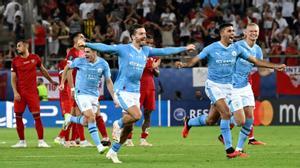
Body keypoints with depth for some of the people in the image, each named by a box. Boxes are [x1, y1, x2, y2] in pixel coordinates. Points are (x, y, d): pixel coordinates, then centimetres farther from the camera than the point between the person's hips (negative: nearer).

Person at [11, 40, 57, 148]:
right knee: (18, 116, 0)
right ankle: (22, 141, 10)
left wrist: (51, 81, 28)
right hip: (20, 92, 1)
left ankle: (41, 141, -3)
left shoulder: (35, 58, 3)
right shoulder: (15, 61, 4)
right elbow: (13, 78, 5)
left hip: (32, 92, -1)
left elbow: (42, 70, 19)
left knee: (36, 115, -7)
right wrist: (15, 92, -6)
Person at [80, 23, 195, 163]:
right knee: (137, 115, -25)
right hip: (122, 90, -6)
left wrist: (185, 48, 19)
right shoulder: (123, 49, -7)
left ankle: (113, 152, 19)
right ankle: (118, 124, 4)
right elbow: (104, 47, -15)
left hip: (135, 91, 6)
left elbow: (165, 51, 18)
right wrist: (87, 44, -28)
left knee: (128, 127, 5)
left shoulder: (146, 51, 10)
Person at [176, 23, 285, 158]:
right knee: (226, 114, -21)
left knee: (210, 119, 6)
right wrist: (184, 65, -30)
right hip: (213, 85, -5)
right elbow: (195, 60, -9)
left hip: (227, 86, 5)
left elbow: (254, 61, 8)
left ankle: (189, 122, 39)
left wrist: (275, 66, 3)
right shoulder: (211, 48, -8)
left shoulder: (236, 49, 3)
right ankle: (229, 150, -15)